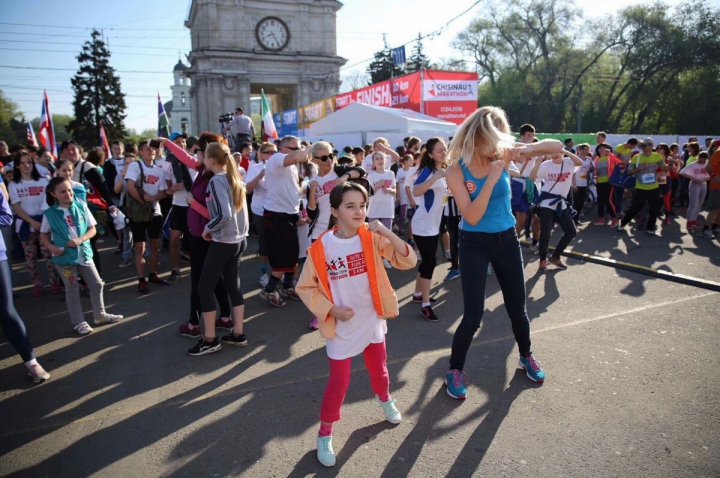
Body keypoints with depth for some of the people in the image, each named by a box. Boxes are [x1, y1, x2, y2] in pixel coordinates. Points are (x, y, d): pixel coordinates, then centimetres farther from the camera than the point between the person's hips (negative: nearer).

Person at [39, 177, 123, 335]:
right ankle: (78, 322, 19)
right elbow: (43, 235, 4)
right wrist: (51, 247, -14)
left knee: (97, 284, 8)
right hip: (64, 257, -2)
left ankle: (100, 315, 26)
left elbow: (92, 229, 0)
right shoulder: (49, 213, -6)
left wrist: (80, 239, -17)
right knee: (72, 290, 7)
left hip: (84, 253, 3)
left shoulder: (82, 206, -3)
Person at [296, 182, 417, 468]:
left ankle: (385, 399, 56)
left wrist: (388, 234, -30)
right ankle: (325, 433, 26)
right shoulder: (321, 247, -17)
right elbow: (305, 287, -8)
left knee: (378, 368, 23)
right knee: (339, 383, 2)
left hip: (372, 319, 3)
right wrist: (331, 309, -18)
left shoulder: (372, 237, -11)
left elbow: (408, 261, -17)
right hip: (341, 326, -3)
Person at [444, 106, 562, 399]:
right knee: (474, 314, -4)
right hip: (474, 243, -3)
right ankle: (455, 370, 17)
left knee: (517, 307, 14)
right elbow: (472, 217, -22)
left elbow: (557, 146, -5)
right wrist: (492, 180, -28)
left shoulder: (503, 154, -7)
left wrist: (530, 149, -24)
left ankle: (526, 356, 41)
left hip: (506, 239, 4)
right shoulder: (456, 171, -14)